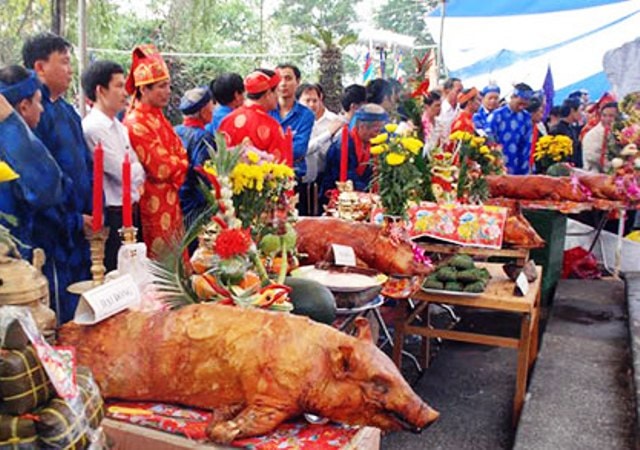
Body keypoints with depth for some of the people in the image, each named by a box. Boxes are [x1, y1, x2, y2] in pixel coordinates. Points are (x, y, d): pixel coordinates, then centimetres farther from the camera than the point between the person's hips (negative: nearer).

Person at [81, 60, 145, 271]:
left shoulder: (119, 127, 12)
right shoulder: (93, 127, -16)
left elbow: (138, 173, 11)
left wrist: (136, 171, -9)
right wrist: (139, 168, 1)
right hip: (112, 216, -8)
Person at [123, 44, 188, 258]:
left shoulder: (158, 118, 11)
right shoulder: (136, 124, -17)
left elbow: (179, 154, 12)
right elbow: (161, 168, -18)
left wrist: (177, 164, -9)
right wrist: (183, 164, -2)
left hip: (169, 204, 9)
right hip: (153, 206, -9)